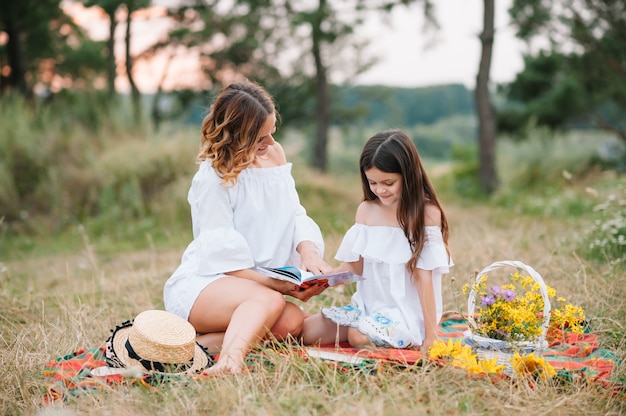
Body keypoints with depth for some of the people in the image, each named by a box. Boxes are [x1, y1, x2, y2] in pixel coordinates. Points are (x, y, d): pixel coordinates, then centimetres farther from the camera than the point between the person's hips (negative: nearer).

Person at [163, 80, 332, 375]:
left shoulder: (275, 155, 8)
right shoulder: (213, 177, -13)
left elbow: (296, 214, 6)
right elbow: (223, 252, -17)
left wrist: (309, 251, -16)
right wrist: (278, 285, -23)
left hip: (255, 284, 7)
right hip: (201, 283, -7)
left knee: (292, 323, -23)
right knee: (269, 301, -35)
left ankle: (205, 343, -24)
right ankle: (229, 363, -55)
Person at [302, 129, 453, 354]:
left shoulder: (426, 214, -9)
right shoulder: (366, 210, 6)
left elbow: (423, 276, -11)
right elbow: (354, 265, 4)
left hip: (407, 312, -5)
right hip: (367, 304, 6)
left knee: (359, 336, -31)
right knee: (306, 331, -10)